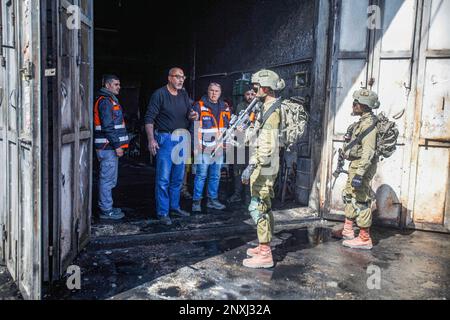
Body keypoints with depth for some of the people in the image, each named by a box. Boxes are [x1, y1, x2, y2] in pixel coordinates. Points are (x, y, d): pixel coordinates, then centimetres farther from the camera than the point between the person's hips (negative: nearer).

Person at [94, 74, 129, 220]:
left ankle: (106, 206, 26)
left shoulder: (110, 99, 21)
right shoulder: (105, 101, -12)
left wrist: (117, 145, 21)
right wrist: (117, 145, -19)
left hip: (109, 147, 11)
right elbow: (108, 126, -20)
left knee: (107, 178, 16)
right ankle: (106, 210, 1)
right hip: (108, 147, -11)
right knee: (108, 179, -5)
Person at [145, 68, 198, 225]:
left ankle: (174, 207, 25)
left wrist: (192, 116, -8)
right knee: (163, 178, -6)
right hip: (165, 138, -7)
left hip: (181, 139, 7)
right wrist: (151, 139, -20)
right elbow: (149, 119, -10)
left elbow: (188, 114, 17)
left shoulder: (184, 95, 12)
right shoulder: (159, 94, -7)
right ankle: (162, 213, 3)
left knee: (178, 177, 13)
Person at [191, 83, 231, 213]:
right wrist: (196, 145, -12)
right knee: (201, 175, -5)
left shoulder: (225, 107, 13)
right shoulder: (200, 106, -4)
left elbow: (228, 126, 22)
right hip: (204, 148, -6)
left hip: (219, 148, 6)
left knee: (215, 176, 12)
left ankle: (212, 200, 23)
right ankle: (196, 202, 3)